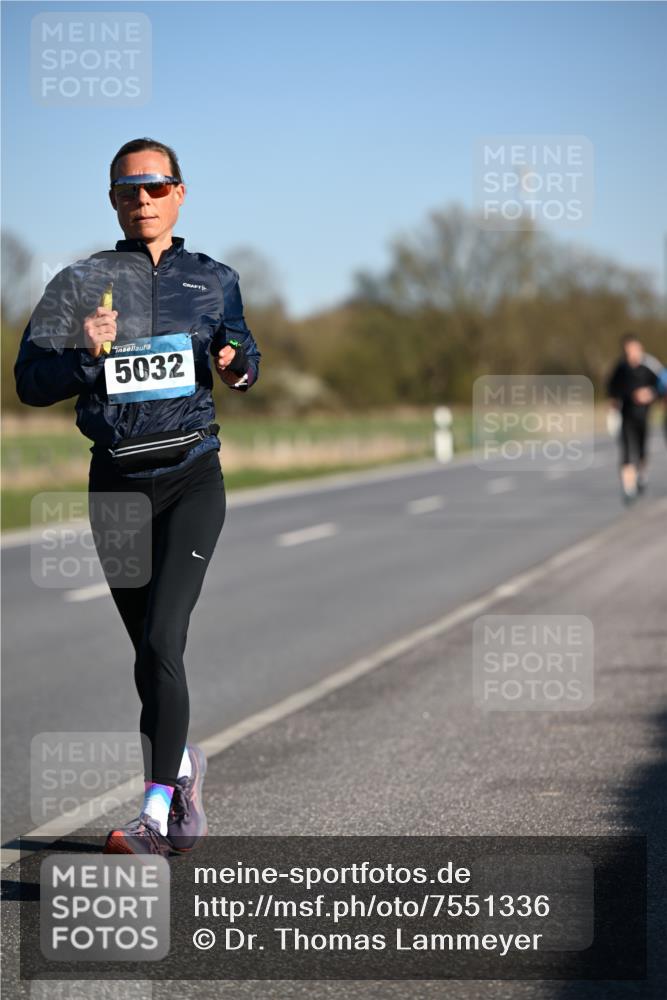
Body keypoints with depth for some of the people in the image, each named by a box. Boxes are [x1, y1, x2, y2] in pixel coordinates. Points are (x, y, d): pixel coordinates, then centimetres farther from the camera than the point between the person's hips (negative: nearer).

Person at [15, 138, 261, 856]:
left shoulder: (214, 280, 10)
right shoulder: (82, 282, 4)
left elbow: (241, 353, 25)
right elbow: (31, 381, 0)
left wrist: (239, 368, 2)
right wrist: (88, 356, -18)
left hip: (193, 476, -1)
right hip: (118, 482, 1)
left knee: (160, 642, -16)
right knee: (151, 652, 10)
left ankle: (156, 812, -17)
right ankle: (183, 765, 37)